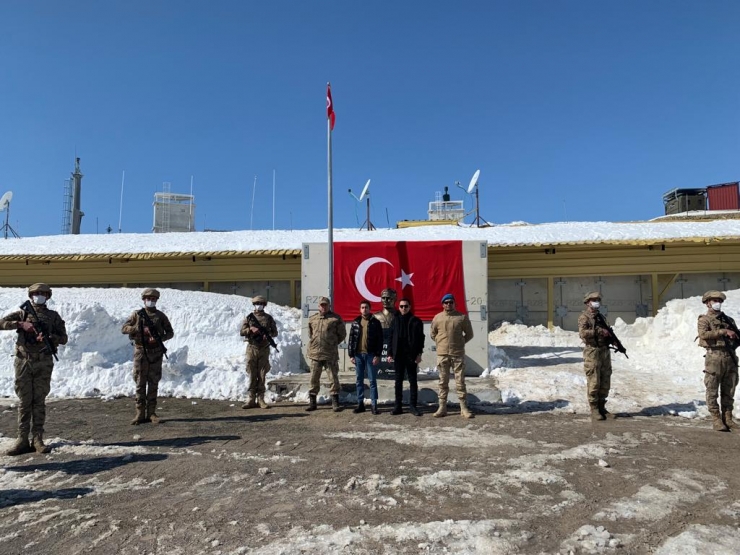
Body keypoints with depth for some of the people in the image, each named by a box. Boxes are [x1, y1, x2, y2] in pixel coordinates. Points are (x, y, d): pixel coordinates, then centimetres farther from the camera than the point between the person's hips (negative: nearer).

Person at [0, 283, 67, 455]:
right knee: (24, 402, 2)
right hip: (24, 362, 0)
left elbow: (63, 338, 6)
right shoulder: (23, 313, 10)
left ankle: (37, 439, 6)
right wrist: (21, 324, -14)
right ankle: (22, 440, 6)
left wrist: (48, 338, -12)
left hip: (43, 363, 0)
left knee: (39, 401, 2)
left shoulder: (53, 316, 9)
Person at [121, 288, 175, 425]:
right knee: (140, 383, 2)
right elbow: (124, 329, -2)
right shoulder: (137, 314, 4)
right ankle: (140, 414, 7)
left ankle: (151, 413, 10)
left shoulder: (161, 315, 6)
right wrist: (140, 328, -16)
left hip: (156, 353, 1)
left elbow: (170, 333, 5)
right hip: (141, 352, -1)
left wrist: (158, 338, -13)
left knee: (153, 383, 3)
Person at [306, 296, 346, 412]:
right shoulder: (312, 319, 10)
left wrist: (333, 344, 6)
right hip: (315, 353, 3)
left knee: (333, 377, 0)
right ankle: (312, 402, 18)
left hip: (330, 354, -3)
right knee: (314, 378, 8)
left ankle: (335, 403, 8)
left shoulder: (336, 318, -1)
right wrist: (314, 344, 13)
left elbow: (342, 334, 5)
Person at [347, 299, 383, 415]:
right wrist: (351, 355, 1)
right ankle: (360, 404, 15)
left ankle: (374, 404, 7)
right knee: (359, 380, 8)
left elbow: (380, 340, -3)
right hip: (358, 354, 3)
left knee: (373, 380, 1)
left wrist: (377, 355, -10)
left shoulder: (375, 322, 0)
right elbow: (351, 339, 7)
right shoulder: (355, 322, 7)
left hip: (371, 354, -3)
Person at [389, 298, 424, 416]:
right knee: (398, 381, 7)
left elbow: (420, 338, -2)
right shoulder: (395, 320, 7)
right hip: (398, 355, 2)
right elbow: (392, 338, 7)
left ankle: (413, 406, 10)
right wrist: (391, 353, 2)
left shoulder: (416, 321, 1)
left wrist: (419, 354, -8)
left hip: (411, 355, -2)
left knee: (413, 381, 4)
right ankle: (398, 406, 13)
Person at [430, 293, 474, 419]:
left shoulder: (462, 317, 0)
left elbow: (469, 334, 9)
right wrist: (440, 343, 8)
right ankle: (442, 407, 14)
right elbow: (432, 333, 16)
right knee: (443, 382, 8)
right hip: (442, 354, 1)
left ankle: (464, 408, 10)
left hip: (458, 354, -1)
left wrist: (460, 342, 3)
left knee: (460, 381, 2)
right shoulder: (437, 318, 4)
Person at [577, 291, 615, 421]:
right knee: (594, 382, -5)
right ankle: (594, 410, 3)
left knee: (605, 382, 10)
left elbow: (608, 332, 26)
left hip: (605, 351, 8)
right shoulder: (584, 317, -6)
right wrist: (600, 331, -22)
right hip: (592, 352, -8)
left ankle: (602, 407, 19)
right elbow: (583, 333, -21)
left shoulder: (601, 317, 18)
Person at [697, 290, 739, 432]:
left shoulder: (728, 320, 18)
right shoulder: (704, 320, 0)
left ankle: (728, 418, 18)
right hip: (715, 357, -6)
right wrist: (724, 331, -17)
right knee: (712, 391, -2)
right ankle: (716, 420, 4)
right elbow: (703, 334, -17)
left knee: (729, 391, 10)